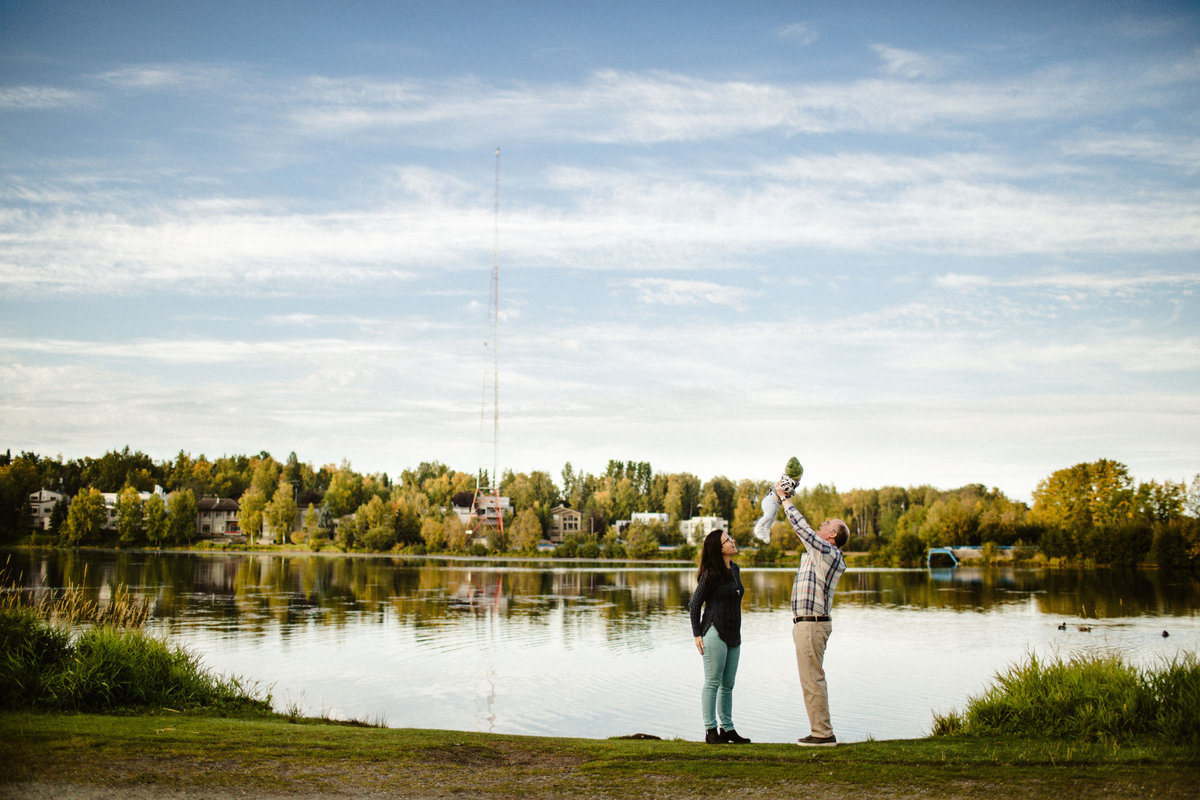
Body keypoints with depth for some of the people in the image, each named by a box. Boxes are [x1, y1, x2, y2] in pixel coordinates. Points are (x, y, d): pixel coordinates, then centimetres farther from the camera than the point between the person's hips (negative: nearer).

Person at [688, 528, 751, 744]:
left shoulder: (734, 569, 12)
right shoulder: (712, 574, -11)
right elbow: (694, 603, -6)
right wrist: (697, 634, -8)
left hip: (733, 635, 8)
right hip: (714, 633, -8)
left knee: (728, 685, 12)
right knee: (713, 683, -4)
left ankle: (727, 729, 18)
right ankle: (710, 730, -1)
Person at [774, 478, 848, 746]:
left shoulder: (827, 551, -10)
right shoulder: (820, 552, 16)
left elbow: (801, 526, -10)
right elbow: (803, 528, 27)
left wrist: (785, 499, 1)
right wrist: (785, 500, 25)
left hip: (811, 624, -10)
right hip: (808, 623, 10)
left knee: (812, 679, -9)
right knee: (813, 679, 12)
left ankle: (822, 733, -7)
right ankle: (820, 731, 15)